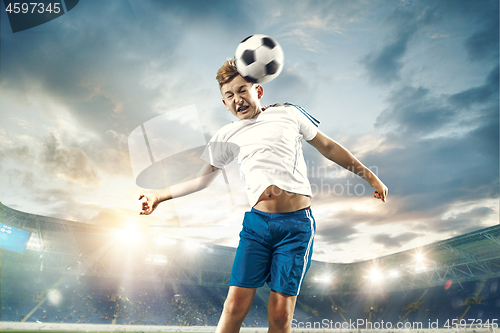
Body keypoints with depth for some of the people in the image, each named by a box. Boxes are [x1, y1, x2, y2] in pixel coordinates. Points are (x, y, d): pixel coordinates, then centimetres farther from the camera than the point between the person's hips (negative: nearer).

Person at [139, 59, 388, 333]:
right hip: (256, 222, 2)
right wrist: (160, 195, 13)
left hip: (296, 223, -1)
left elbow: (328, 147, 17)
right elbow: (203, 178, 19)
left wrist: (370, 176, 18)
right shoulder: (226, 136, 13)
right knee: (235, 305, -5)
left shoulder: (289, 113, 10)